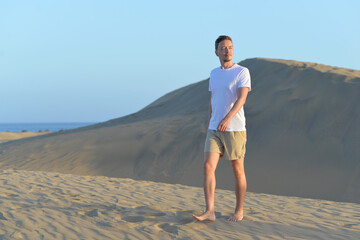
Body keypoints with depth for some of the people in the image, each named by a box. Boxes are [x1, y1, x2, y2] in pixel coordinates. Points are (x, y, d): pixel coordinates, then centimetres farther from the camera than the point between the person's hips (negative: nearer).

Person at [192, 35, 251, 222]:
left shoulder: (242, 72, -5)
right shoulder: (214, 74, 14)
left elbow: (241, 99, -18)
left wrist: (227, 118, -33)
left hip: (235, 129, -5)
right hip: (214, 130, 5)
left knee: (237, 170, 5)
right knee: (208, 166, -10)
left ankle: (239, 211, 19)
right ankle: (210, 212, -12)